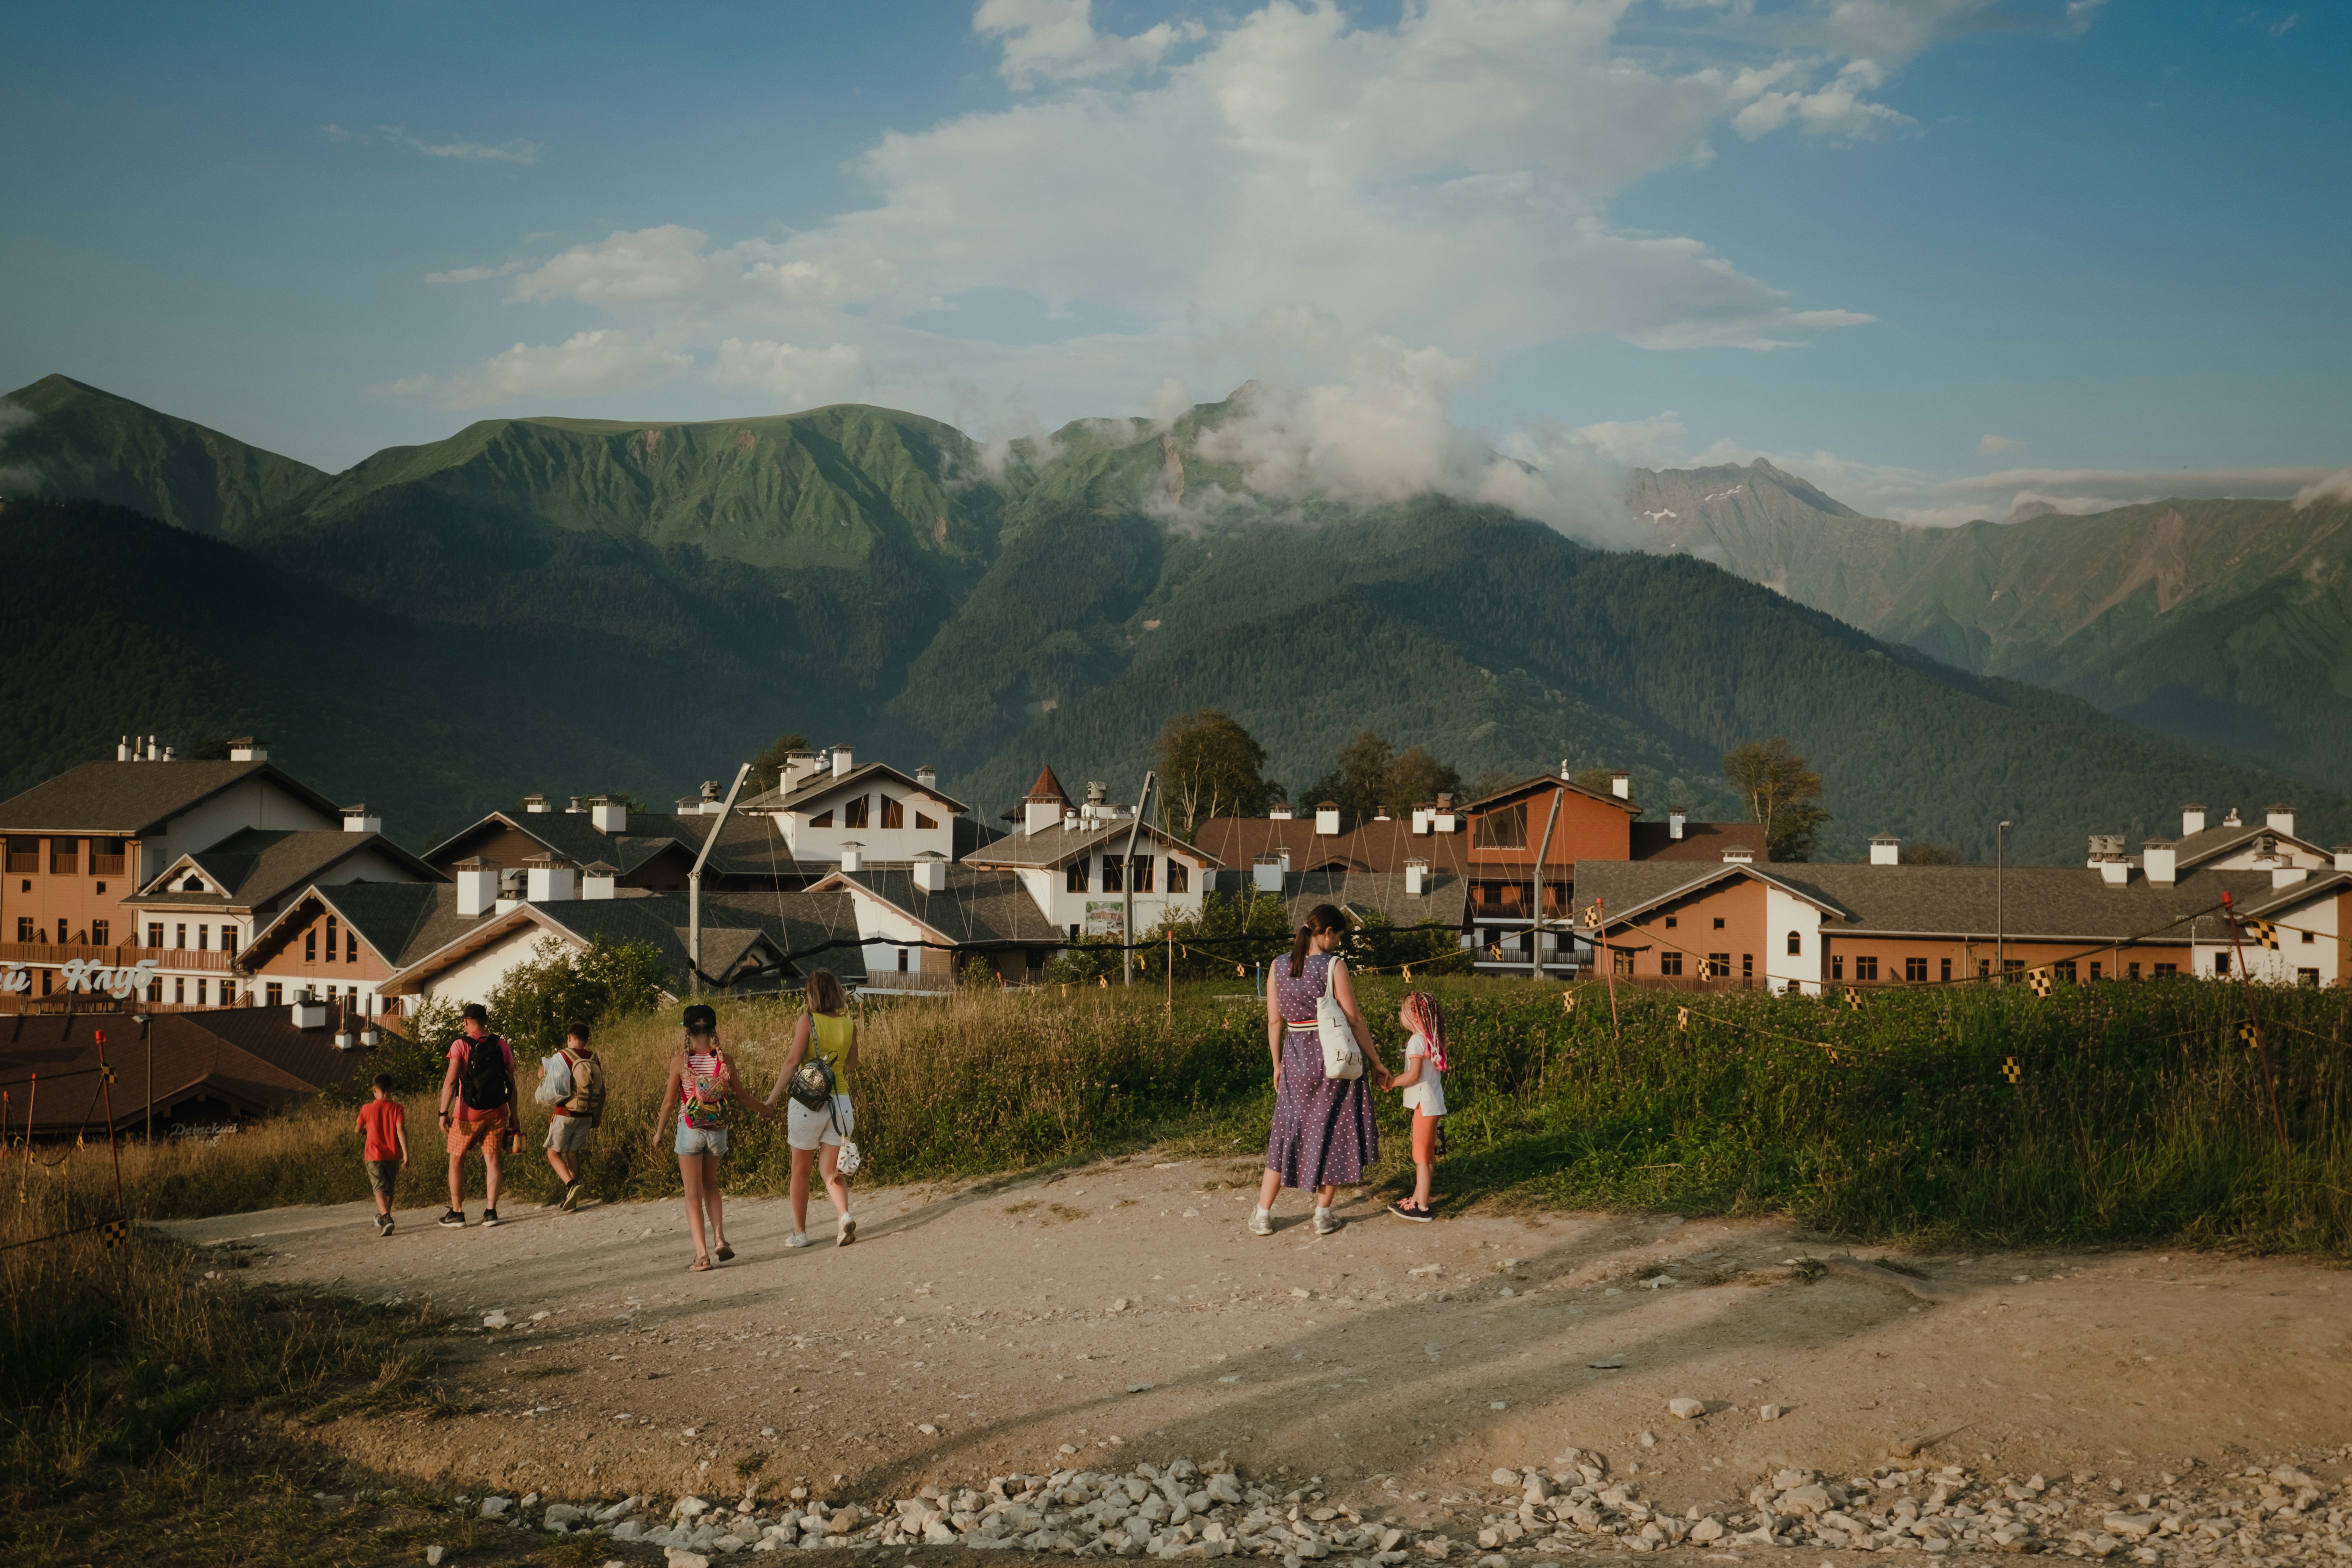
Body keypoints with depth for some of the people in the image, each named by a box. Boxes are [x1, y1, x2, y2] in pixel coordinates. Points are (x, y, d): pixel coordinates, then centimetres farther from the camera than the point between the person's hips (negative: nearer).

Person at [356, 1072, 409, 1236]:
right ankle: (383, 1217, 31)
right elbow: (401, 1130, -13)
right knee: (389, 1188, 19)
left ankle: (386, 1218, -30)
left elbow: (359, 1131, 11)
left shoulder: (367, 1109, -2)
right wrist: (406, 1155, -15)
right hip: (393, 1155, 2)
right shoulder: (398, 1108, -4)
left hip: (373, 1155, -2)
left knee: (380, 1188, -9)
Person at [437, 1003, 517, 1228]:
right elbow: (511, 1084, 5)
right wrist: (513, 1117, 10)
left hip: (468, 1113, -3)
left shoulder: (461, 1045, -7)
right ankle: (491, 1212, 0)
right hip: (497, 1112, 3)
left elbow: (451, 1080, -17)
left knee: (457, 1160, 11)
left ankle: (457, 1214, 10)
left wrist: (444, 1112, -18)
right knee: (492, 1160, 6)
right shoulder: (502, 1045, 3)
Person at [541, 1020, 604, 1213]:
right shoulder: (595, 1060, 3)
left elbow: (543, 1074, 0)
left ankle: (571, 1184, -18)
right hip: (585, 1117, 5)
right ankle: (571, 1201, 13)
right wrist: (598, 1116, 17)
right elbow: (602, 1092, 7)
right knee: (573, 1153, 14)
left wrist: (543, 1065, 23)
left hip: (565, 1114, -4)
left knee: (554, 1153, 7)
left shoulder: (563, 1057, -11)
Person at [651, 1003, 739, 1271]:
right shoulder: (724, 1060, -7)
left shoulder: (680, 1061, -12)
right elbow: (739, 1095, 3)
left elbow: (669, 1101, -6)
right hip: (718, 1130, 3)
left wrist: (659, 1132, 8)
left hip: (690, 1130, -2)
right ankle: (719, 1239, 8)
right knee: (710, 1185, 23)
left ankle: (702, 1254, -2)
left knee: (693, 1194, 5)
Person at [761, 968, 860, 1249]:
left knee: (801, 1170, 13)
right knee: (833, 1171, 8)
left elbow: (793, 1061, -14)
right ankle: (845, 1214, -19)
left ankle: (800, 1233, 20)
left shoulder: (808, 1021, -9)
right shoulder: (849, 1024, 2)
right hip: (841, 1101, 3)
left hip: (809, 1102, -3)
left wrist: (772, 1098, -11)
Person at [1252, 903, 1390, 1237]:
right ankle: (1323, 1214, 13)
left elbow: (1275, 1022, 5)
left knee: (1287, 1133, 13)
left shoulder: (1279, 967, -1)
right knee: (1332, 1133, 10)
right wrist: (1376, 1062, -1)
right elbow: (1353, 1019, -10)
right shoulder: (1334, 966, -13)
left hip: (1296, 1059, 4)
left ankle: (1262, 1215, 14)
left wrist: (1278, 1065, 16)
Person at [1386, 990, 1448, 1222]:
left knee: (1422, 1156, -6)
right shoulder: (1432, 1040, 11)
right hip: (1433, 1103, 10)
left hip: (1425, 1104, -10)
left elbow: (1413, 1074, -21)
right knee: (1426, 1154, 16)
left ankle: (1422, 1208, -5)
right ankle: (1418, 1199, 26)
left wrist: (1392, 1082, -9)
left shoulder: (1417, 1041, -17)